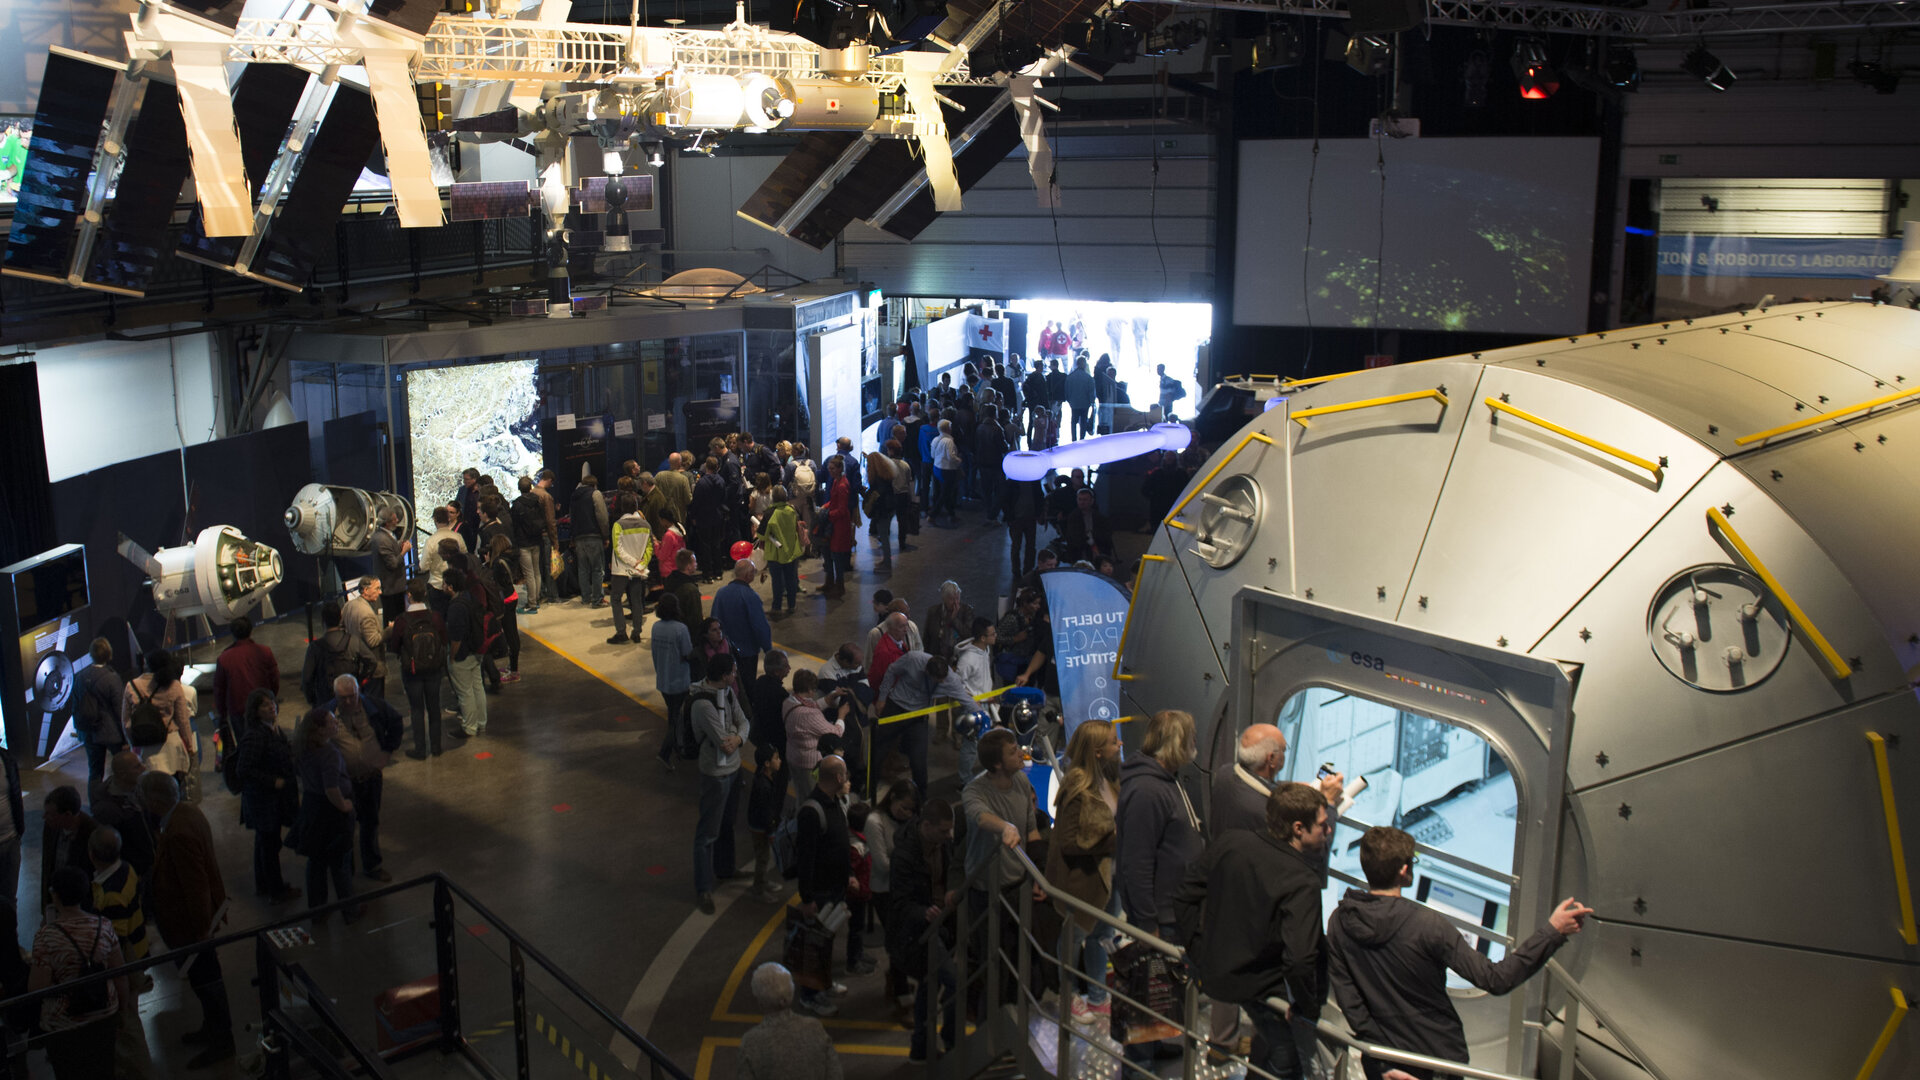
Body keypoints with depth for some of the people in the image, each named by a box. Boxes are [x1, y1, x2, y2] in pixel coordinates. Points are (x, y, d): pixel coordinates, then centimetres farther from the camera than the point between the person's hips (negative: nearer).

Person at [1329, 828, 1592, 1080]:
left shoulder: (1339, 922, -11)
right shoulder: (1425, 924, -25)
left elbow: (1347, 999, -9)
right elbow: (1496, 980, -24)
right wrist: (1552, 932, -22)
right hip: (1439, 1058, -3)